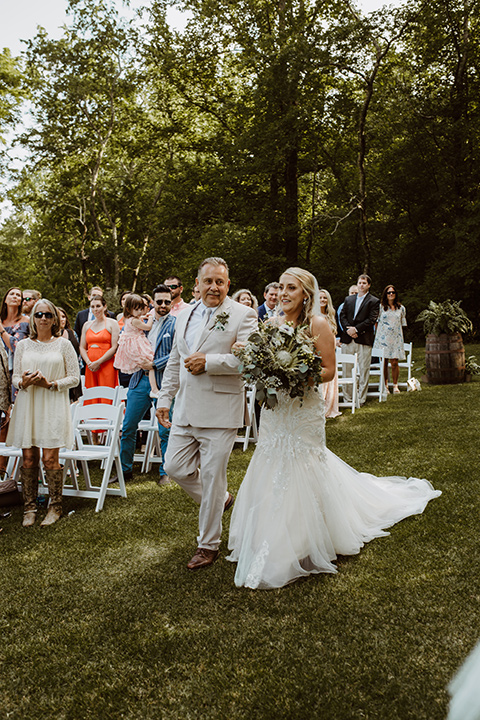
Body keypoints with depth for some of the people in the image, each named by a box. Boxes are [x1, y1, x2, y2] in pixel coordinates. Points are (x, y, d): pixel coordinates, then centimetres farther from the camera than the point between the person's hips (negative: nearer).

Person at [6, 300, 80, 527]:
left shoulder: (63, 344, 5)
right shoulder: (23, 345, 12)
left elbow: (74, 378, 3)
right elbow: (15, 376, 13)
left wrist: (51, 384, -11)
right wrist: (23, 382, -9)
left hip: (53, 405, -2)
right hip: (27, 404, 3)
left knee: (50, 458, -6)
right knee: (28, 458, 1)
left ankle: (55, 508, 8)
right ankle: (29, 508, 11)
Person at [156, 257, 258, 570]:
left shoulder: (243, 315, -5)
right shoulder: (184, 317, 16)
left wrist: (208, 362, -19)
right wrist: (165, 398, 18)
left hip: (219, 411, -6)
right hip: (185, 409, 7)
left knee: (212, 476, 1)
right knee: (175, 467, 9)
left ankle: (208, 545, 18)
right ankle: (221, 500, 35)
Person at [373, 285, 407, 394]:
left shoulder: (401, 308, 12)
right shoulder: (381, 307, 6)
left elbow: (402, 324, 17)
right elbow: (376, 322, 7)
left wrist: (400, 338, 11)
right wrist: (377, 335, 0)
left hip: (396, 339, 1)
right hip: (383, 338, -1)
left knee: (394, 362, -4)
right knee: (384, 362, -2)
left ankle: (395, 385, 7)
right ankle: (385, 385, 7)